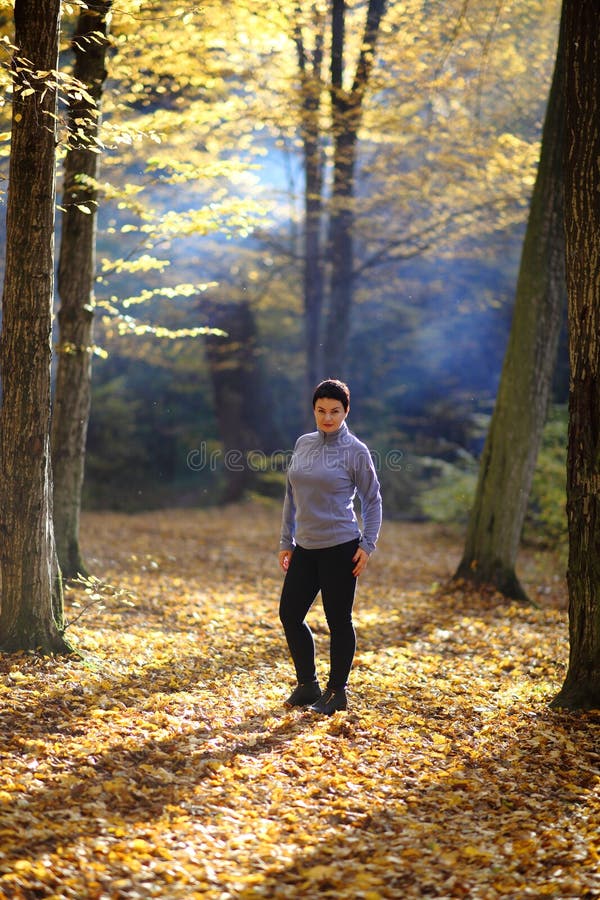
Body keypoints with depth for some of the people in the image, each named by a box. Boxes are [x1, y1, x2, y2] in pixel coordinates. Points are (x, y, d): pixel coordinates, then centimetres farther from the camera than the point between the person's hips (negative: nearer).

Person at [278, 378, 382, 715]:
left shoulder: (355, 451, -6)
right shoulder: (303, 444, 8)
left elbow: (372, 500, -1)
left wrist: (367, 545, -9)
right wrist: (286, 541, 13)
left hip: (340, 548, -6)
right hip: (305, 548, 6)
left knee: (339, 621, 3)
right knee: (290, 614, 6)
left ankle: (337, 692, 15)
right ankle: (307, 685, 21)